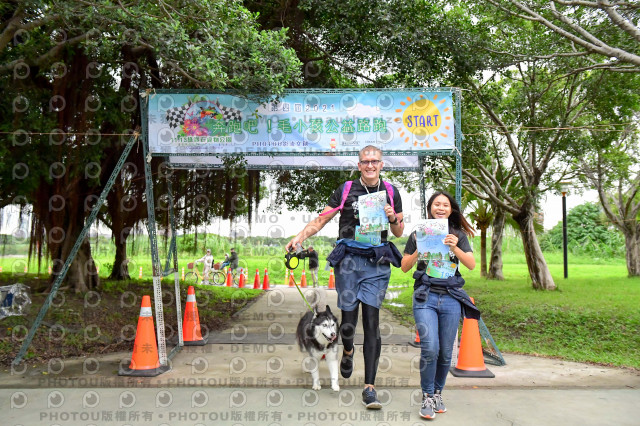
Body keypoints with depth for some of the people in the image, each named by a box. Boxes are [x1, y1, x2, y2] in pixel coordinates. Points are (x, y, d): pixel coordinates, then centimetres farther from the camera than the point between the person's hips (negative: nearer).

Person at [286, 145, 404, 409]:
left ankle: (369, 387, 1)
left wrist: (393, 219, -5)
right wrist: (300, 236, -12)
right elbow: (321, 220, 4)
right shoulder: (346, 190, 4)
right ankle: (347, 351, 37)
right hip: (349, 259, -1)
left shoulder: (390, 192, 10)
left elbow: (399, 233, 16)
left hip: (377, 263, 1)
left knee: (372, 322, -5)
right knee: (348, 320, 0)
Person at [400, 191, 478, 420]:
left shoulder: (458, 235, 10)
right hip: (425, 297, -2)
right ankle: (427, 397, 3)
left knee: (446, 352, 5)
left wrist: (455, 248, -17)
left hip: (451, 298, 2)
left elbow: (472, 264, -1)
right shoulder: (419, 233, 7)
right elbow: (404, 267, 5)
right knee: (430, 349, -14)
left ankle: (438, 393, 26)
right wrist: (419, 250, -10)